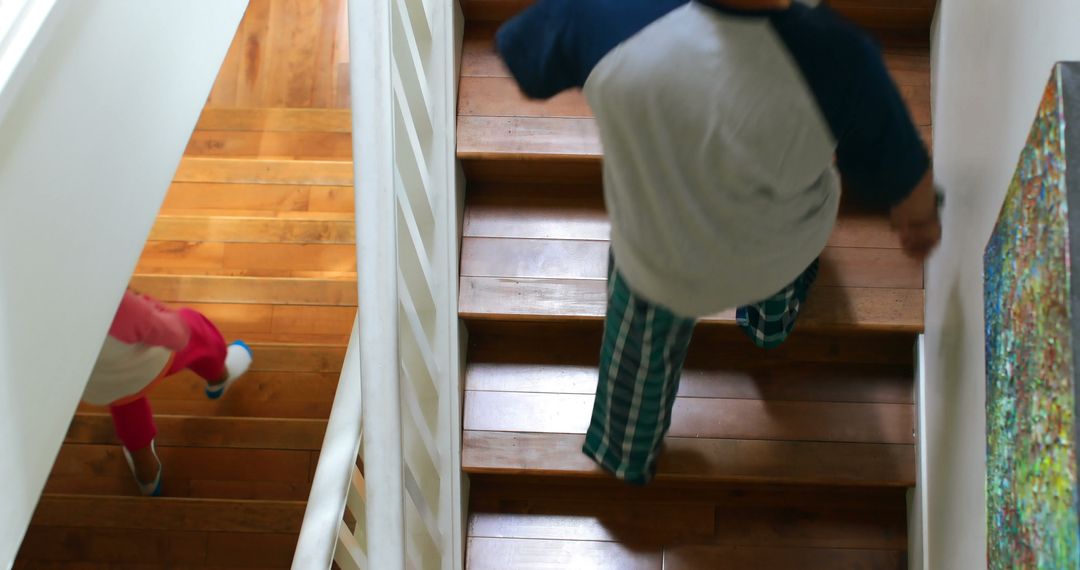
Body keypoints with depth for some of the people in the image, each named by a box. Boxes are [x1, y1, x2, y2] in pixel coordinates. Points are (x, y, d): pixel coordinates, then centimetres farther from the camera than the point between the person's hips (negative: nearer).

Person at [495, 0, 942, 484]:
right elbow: (906, 186, -21)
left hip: (661, 264, 0)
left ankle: (625, 455, 63)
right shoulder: (833, 57, -38)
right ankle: (773, 319, 73)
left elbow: (521, 62, -16)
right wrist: (922, 220, 5)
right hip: (785, 249, 0)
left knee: (641, 347, 33)